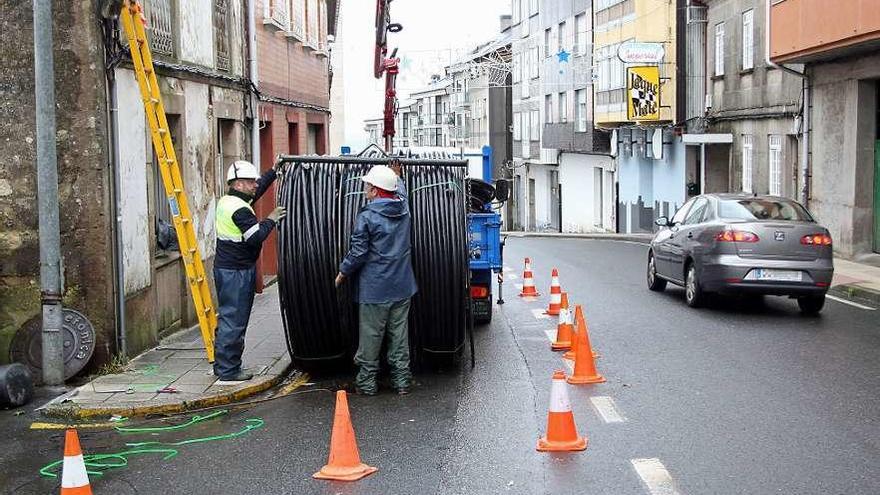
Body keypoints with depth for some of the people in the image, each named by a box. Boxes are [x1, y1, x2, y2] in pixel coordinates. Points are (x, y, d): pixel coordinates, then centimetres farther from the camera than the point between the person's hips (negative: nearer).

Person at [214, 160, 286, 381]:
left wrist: (275, 171, 26)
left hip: (226, 268, 11)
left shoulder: (227, 201, 13)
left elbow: (259, 189, 26)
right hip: (236, 272, -11)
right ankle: (228, 371, -2)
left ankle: (223, 365, 22)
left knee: (228, 318, 15)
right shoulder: (240, 210, -19)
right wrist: (271, 220, -11)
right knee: (234, 320, -6)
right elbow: (256, 237, -24)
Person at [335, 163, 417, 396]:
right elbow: (401, 192, 30)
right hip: (402, 287, 6)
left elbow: (358, 253, -13)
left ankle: (367, 382, 13)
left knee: (370, 335, 5)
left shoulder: (366, 217, -15)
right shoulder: (403, 209, 3)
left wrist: (342, 272, 1)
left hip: (375, 289, -5)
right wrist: (396, 175, 43)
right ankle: (402, 380, 15)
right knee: (399, 333, 11)